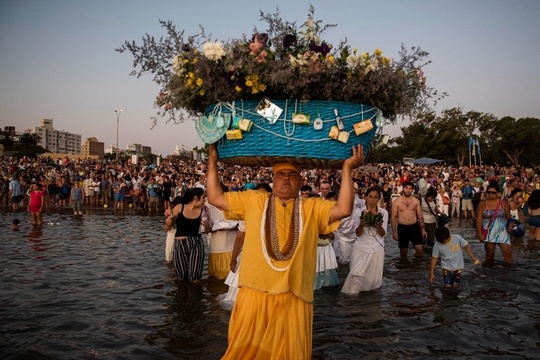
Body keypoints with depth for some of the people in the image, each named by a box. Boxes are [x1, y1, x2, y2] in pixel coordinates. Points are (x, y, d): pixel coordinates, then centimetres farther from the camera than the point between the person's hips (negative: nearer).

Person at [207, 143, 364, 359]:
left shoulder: (313, 208, 8)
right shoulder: (253, 201, 10)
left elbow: (344, 209, -7)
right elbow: (215, 197, 10)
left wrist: (347, 168, -8)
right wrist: (213, 161, 7)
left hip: (293, 297, 0)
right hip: (254, 294, 0)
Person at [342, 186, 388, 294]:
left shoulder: (384, 212, 0)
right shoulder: (360, 211, -3)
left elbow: (383, 234, -2)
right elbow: (358, 233, -7)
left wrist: (379, 225, -24)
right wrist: (362, 223, -28)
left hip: (377, 249, 1)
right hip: (361, 248, -1)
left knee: (373, 279, 5)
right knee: (356, 274, -11)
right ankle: (352, 296, 10)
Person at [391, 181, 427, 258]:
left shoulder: (416, 201, 3)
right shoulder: (397, 202, -4)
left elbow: (420, 216, 7)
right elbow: (393, 217, -3)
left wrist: (423, 229, 2)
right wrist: (394, 232, -7)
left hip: (414, 227, 1)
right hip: (402, 228, -1)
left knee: (419, 248, -10)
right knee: (403, 251, 8)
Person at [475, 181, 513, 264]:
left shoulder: (503, 203, 2)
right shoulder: (482, 204, -2)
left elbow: (508, 217, 7)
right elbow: (479, 219, -5)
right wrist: (480, 234, -12)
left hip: (502, 232, 0)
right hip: (489, 232, 0)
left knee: (507, 253, -7)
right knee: (490, 255, 6)